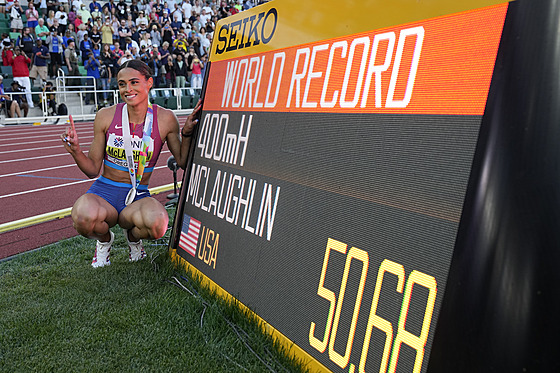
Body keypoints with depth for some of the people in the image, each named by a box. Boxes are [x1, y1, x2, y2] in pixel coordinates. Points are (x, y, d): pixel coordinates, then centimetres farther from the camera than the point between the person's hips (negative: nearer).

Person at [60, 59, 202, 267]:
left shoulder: (165, 119, -4)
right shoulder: (106, 116, -3)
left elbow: (183, 162, 4)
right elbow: (92, 170, 2)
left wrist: (186, 133, -10)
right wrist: (76, 152, -18)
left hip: (138, 197, 0)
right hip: (104, 193, 0)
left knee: (157, 224, -36)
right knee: (84, 217, -37)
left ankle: (133, 236, 6)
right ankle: (104, 239, 5)